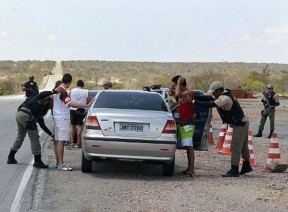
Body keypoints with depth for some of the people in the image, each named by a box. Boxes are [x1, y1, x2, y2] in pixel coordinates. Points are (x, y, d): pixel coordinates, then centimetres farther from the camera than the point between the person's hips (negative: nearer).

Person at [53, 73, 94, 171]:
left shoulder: (57, 90, 12)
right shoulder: (62, 91, -19)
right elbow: (71, 104, -29)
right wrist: (87, 105, -32)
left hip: (57, 118, 10)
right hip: (63, 118, -10)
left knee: (58, 141, 12)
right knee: (61, 141, -10)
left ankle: (58, 162, 17)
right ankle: (60, 164, -11)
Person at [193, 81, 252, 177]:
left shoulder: (225, 98, -24)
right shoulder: (223, 94, 7)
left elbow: (210, 104, -31)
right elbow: (208, 99, 6)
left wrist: (195, 102, -26)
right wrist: (194, 97, -4)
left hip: (240, 125, -11)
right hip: (242, 123, 11)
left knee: (235, 147, -6)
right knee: (243, 146, 20)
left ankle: (234, 170, -2)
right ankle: (246, 166, 32)